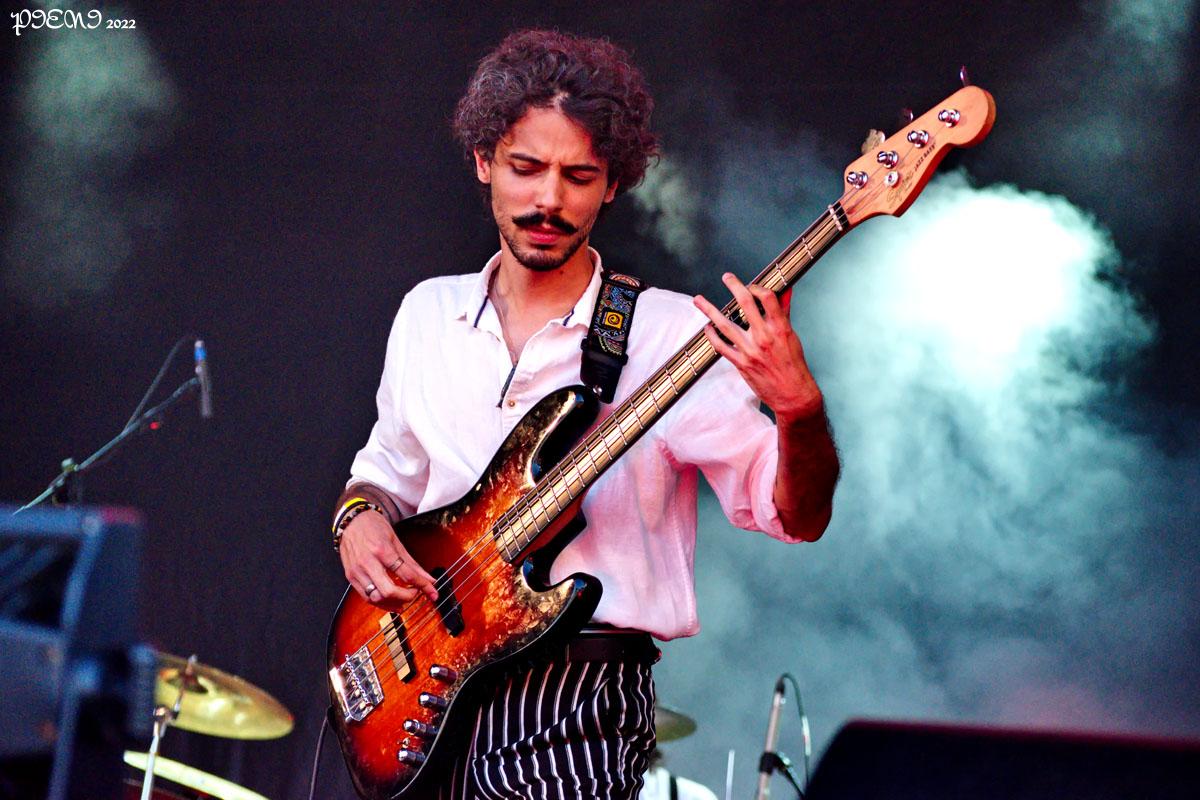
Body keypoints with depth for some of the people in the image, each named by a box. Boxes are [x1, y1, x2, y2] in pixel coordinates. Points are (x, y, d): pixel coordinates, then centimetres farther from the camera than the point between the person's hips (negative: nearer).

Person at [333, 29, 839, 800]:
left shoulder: (665, 335, -5)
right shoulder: (428, 315, 10)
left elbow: (798, 516, -10)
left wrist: (798, 406, -30)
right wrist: (359, 520, 3)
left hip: (579, 714, -4)